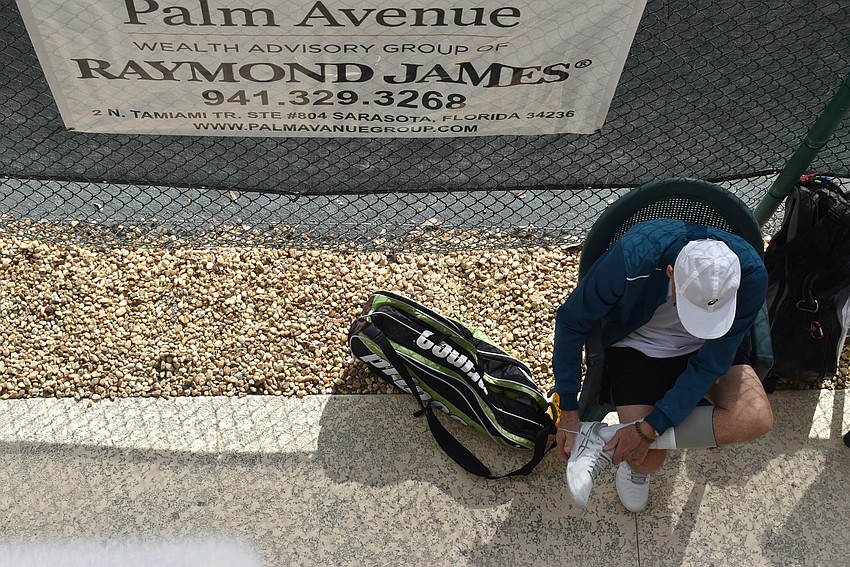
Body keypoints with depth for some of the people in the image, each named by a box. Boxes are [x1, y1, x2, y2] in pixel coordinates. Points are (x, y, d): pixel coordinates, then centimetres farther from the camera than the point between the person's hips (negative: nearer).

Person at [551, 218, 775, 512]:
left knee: (758, 419, -28)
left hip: (708, 349, 2)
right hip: (638, 347, -2)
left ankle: (604, 439, -20)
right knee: (648, 463, -19)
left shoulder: (750, 275, -30)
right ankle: (632, 460, 21)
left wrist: (649, 428, -26)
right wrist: (567, 410, -17)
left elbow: (712, 362, -22)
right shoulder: (632, 258, -35)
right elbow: (571, 320, -19)